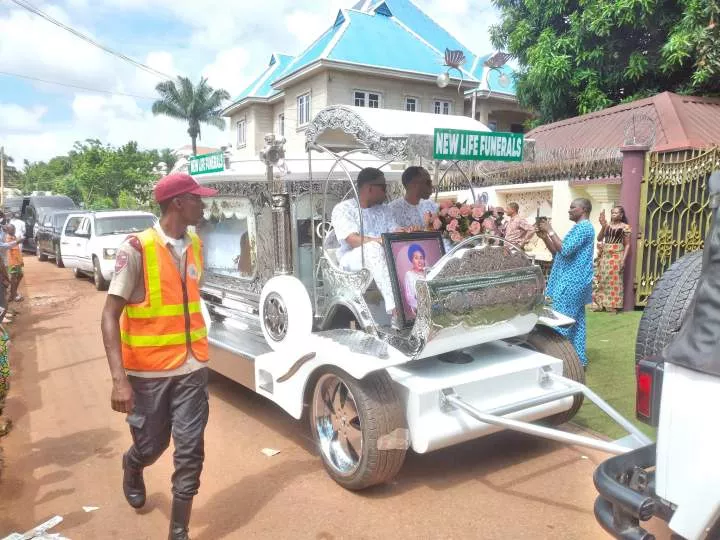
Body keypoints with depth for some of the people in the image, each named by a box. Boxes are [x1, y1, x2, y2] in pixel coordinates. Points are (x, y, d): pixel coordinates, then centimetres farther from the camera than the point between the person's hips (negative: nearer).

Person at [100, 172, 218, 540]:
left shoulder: (195, 246, 3)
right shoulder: (136, 249, -15)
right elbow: (110, 315, -16)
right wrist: (119, 379, -24)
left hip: (191, 368, 4)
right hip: (147, 372, -4)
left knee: (190, 452, 4)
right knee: (151, 446, 13)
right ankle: (131, 468, 51)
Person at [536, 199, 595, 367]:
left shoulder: (583, 227, -12)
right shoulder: (580, 228, 20)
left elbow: (565, 250, -23)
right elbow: (557, 253, 20)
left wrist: (550, 231, -15)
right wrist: (544, 237, 8)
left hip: (571, 282, -10)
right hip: (575, 282, 10)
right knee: (576, 322, 11)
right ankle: (578, 359, 15)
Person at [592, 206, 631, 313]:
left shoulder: (625, 227, -1)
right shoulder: (607, 225, 10)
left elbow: (627, 245, -1)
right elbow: (599, 238, 1)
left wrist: (623, 259, -10)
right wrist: (603, 226, -11)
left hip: (617, 255, -4)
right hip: (604, 255, 4)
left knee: (614, 280, -3)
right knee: (602, 279, 7)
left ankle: (613, 305, 4)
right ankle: (600, 304, 14)